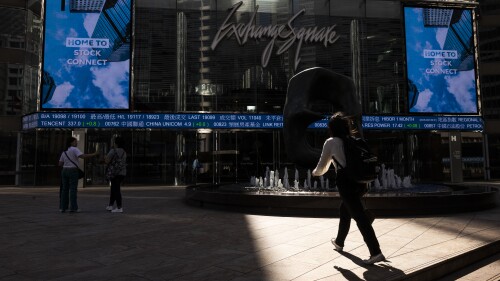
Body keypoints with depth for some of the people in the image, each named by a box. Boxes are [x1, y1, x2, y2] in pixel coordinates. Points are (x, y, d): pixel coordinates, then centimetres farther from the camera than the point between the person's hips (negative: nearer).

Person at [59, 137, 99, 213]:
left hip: (64, 171, 7)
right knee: (73, 189, -5)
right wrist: (94, 154, -19)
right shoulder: (74, 149, -7)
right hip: (73, 171, -7)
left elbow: (60, 164, 15)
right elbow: (83, 156, -23)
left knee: (65, 189, 9)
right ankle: (73, 208, -5)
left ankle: (63, 207, 10)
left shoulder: (64, 151, 15)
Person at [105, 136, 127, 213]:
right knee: (113, 189, 17)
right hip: (122, 173, 7)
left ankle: (119, 207, -7)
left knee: (116, 190, -5)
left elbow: (107, 161, -13)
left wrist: (105, 158, 11)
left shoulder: (113, 151, -9)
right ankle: (110, 205, 23)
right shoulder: (124, 152, 13)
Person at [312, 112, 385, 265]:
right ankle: (339, 242, 40)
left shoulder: (331, 142, 2)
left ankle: (376, 252, -11)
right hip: (359, 180, 7)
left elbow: (322, 166, 7)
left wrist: (315, 172, 27)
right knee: (345, 211, 24)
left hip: (346, 182, -7)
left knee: (360, 216, -7)